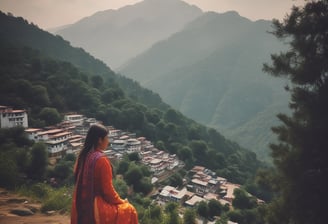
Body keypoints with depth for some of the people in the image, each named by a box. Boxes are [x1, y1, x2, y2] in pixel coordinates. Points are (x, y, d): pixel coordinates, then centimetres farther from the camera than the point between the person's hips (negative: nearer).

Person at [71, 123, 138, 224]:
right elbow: (108, 190, -19)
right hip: (95, 206, -8)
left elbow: (79, 180, 11)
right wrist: (121, 201, -1)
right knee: (129, 211, 9)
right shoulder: (101, 160, -23)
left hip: (81, 204, 8)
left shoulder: (83, 155, 0)